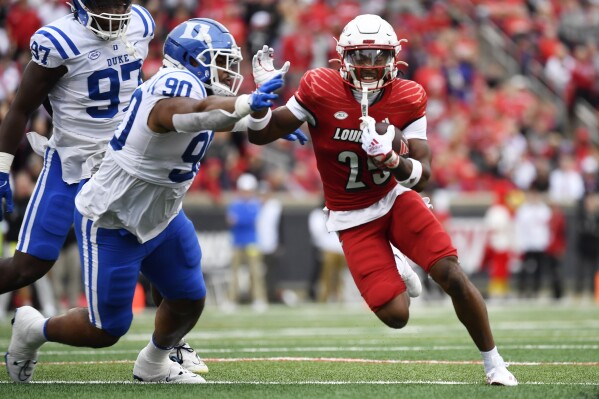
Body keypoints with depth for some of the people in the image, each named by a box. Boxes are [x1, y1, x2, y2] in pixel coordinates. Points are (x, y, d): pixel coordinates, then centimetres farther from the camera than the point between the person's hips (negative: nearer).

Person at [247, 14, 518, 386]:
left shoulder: (408, 99, -13)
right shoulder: (321, 90, -18)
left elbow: (422, 176, -16)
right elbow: (260, 135, -9)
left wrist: (392, 160, -37)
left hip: (396, 198, 2)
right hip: (354, 219, -2)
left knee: (453, 276, -16)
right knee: (396, 315, -12)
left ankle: (494, 363, 4)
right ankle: (396, 276, 28)